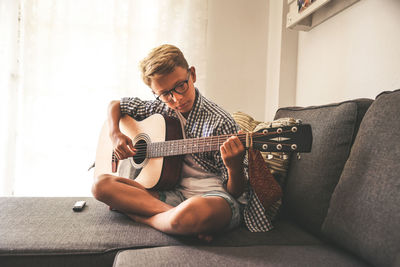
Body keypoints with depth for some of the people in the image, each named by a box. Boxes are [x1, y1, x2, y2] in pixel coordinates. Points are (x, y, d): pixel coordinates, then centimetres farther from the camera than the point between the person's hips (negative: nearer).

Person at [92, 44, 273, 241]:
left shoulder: (220, 123, -12)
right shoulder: (161, 108, 5)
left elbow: (236, 193, -10)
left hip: (213, 196, -5)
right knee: (101, 185, -11)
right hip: (174, 193, 6)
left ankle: (142, 217, -12)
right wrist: (115, 134, 3)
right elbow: (116, 105, 23)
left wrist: (235, 167, -33)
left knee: (195, 212, -43)